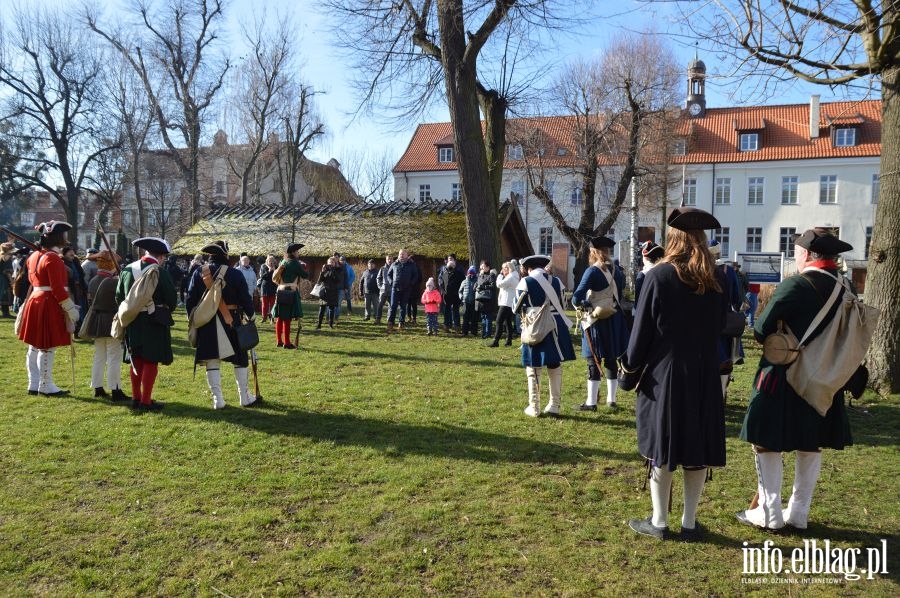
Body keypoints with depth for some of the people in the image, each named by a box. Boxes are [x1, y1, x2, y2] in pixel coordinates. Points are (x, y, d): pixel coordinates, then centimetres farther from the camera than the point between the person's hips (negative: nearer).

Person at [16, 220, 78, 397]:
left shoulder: (34, 257, 12)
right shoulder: (53, 258, -17)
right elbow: (58, 289, -20)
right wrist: (71, 309, -16)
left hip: (35, 302, 10)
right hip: (49, 306, -10)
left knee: (35, 346, 13)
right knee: (47, 347, -3)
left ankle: (34, 384, 20)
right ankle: (46, 386, 4)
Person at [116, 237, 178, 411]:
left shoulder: (127, 270, 2)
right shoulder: (160, 273, -14)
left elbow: (119, 296, 9)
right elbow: (172, 299, -9)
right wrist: (165, 310, 12)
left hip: (132, 323, 6)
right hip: (154, 323, -6)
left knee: (136, 360, 16)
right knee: (151, 361, 0)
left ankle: (136, 398, 23)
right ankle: (146, 401, 2)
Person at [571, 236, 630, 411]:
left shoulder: (592, 271, -14)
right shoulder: (614, 269, 5)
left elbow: (576, 299, -22)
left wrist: (586, 304, -4)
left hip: (597, 321, -6)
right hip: (614, 319, 6)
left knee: (594, 361, 0)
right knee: (611, 359, 12)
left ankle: (591, 402, 4)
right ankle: (611, 399, 20)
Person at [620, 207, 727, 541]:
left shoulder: (659, 276, -12)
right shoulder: (714, 280, 3)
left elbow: (642, 330, -9)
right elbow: (719, 327, 11)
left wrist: (629, 372, 0)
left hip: (664, 375, -4)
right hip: (704, 376, 4)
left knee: (662, 446, 6)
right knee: (697, 448, 10)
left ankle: (659, 522, 14)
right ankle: (689, 523, 18)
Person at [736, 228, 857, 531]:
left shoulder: (795, 285, -17)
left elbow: (760, 330, -16)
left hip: (784, 378, -7)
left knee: (768, 444, 4)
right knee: (811, 447, 15)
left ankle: (769, 514, 10)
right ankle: (799, 513, 24)